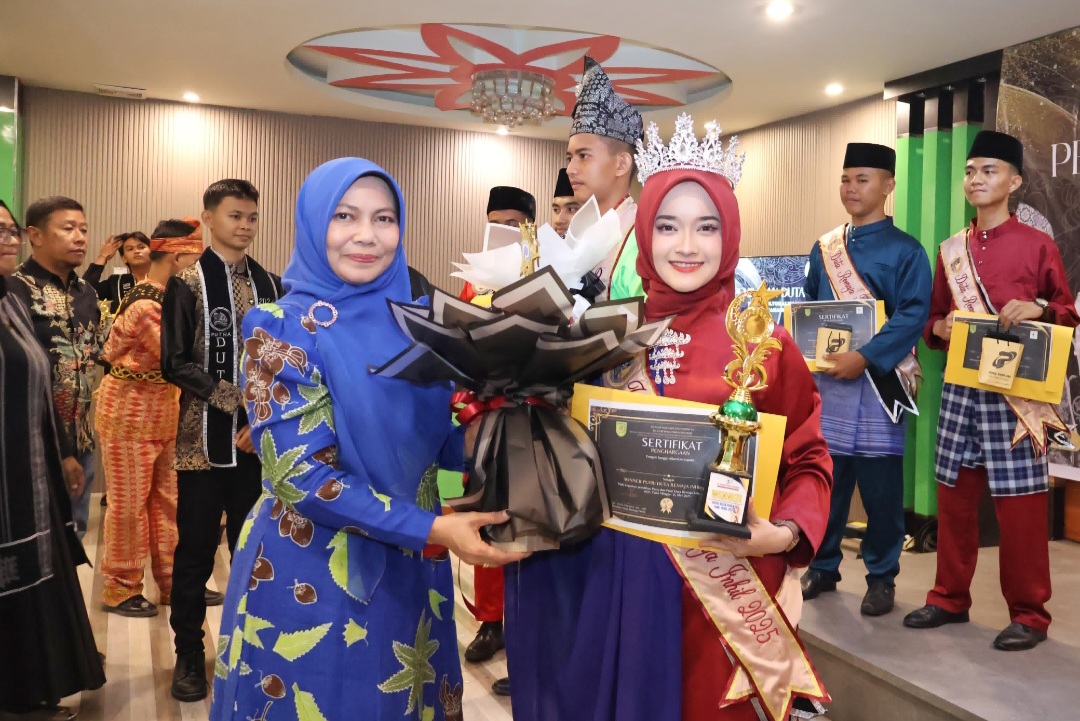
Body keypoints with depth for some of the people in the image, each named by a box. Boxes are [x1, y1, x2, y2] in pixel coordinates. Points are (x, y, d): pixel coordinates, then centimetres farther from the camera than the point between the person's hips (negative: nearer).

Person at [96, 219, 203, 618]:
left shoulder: (168, 297, 7)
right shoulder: (146, 306, -22)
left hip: (161, 412, 9)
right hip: (130, 411, -9)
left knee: (166, 498, 13)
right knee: (129, 503, 3)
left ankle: (172, 580, 23)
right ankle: (120, 589, 18)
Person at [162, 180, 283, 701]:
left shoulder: (270, 285, 8)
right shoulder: (187, 284, -1)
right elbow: (174, 364, -5)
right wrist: (231, 398, -16)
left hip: (259, 439, 3)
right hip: (205, 439, -2)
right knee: (196, 550, 6)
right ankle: (189, 653, 24)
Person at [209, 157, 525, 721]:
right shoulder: (282, 328, -13)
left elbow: (441, 444, 3)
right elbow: (300, 474, -19)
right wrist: (431, 528, -24)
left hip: (411, 570, 5)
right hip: (311, 576, -4)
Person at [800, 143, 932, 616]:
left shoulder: (905, 250, -2)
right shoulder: (823, 248, 12)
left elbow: (914, 315, -12)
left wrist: (865, 357, -22)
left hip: (876, 383, -4)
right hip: (824, 381, 4)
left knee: (880, 487, 4)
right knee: (823, 479, 10)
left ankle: (882, 577, 20)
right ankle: (823, 567, 25)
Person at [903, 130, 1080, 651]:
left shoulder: (1038, 245, 0)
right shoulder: (950, 251, 12)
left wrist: (1038, 308, -18)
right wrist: (939, 328, -6)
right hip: (960, 388, 4)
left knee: (1019, 502, 0)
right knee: (954, 494, 9)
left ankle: (1029, 614, 15)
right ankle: (950, 598, 23)